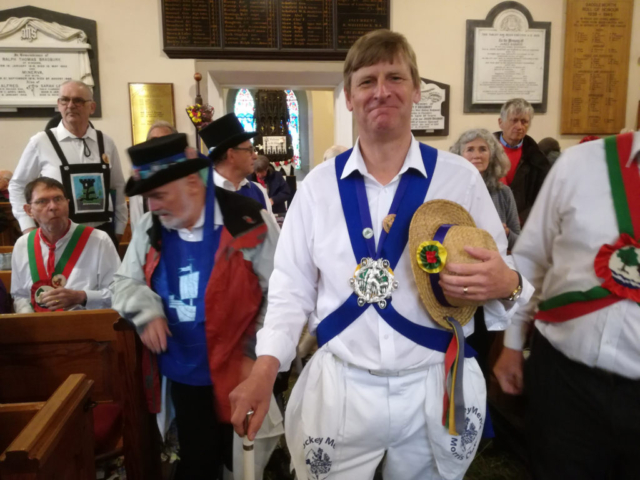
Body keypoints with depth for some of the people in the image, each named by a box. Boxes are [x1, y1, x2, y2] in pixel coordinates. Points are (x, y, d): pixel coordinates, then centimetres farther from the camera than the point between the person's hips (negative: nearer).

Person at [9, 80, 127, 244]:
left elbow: (118, 187, 11)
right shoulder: (41, 142, -4)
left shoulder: (106, 143, 4)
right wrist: (29, 228, -2)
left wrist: (119, 230, 9)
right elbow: (17, 186, 6)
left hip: (102, 233, 2)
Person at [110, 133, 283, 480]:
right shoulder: (150, 228, -1)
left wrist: (257, 355, -13)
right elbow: (125, 281, 11)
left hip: (238, 372, -4)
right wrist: (147, 312, -10)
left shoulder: (249, 222, -16)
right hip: (182, 374, 4)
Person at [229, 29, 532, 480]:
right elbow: (292, 287, 0)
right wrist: (265, 369, -9)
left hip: (438, 389, 1)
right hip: (338, 390, 0)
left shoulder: (461, 177, -4)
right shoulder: (319, 184, -2)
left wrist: (505, 285, -23)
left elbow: (500, 277, 0)